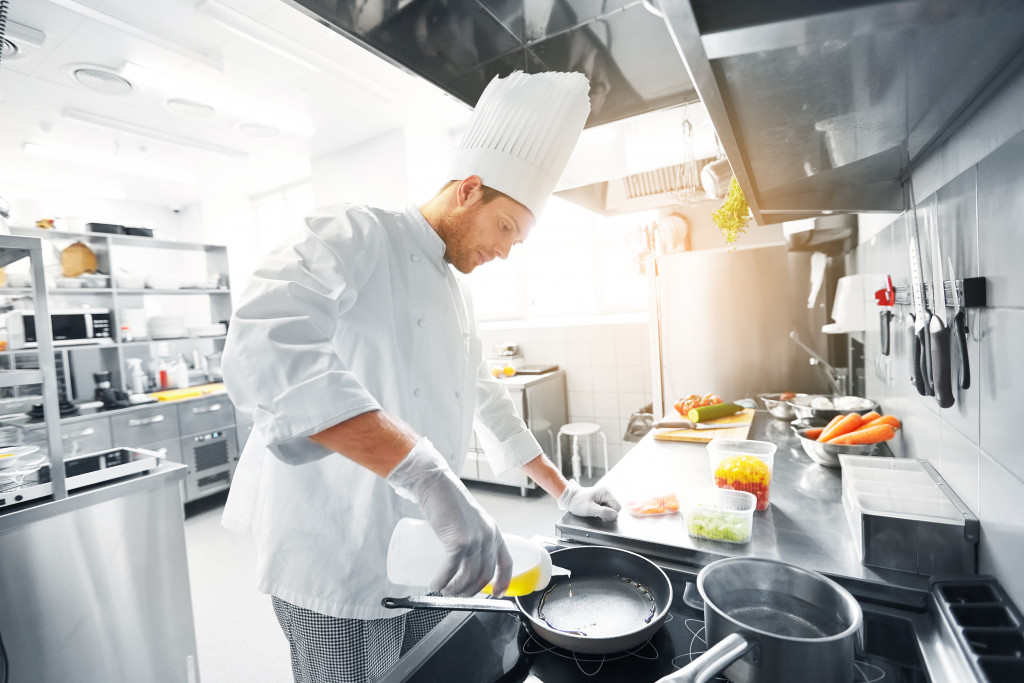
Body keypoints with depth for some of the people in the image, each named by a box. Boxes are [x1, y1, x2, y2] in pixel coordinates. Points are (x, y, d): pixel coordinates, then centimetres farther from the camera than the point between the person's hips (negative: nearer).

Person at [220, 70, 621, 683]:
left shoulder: (458, 294, 11)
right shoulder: (356, 235, -14)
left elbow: (488, 403, 18)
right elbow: (268, 350, -33)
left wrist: (564, 490, 18)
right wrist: (427, 475, -40)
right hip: (337, 563, -7)